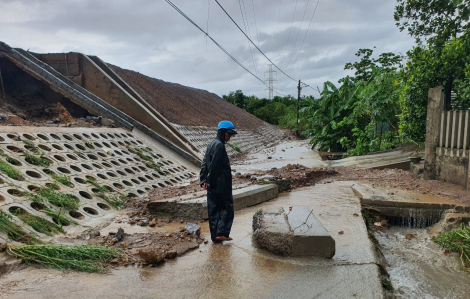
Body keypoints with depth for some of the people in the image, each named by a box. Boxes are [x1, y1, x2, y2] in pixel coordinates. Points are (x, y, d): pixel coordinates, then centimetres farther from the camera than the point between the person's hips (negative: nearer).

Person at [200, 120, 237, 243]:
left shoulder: (211, 144, 13)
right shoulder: (219, 145, -16)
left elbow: (205, 163, 11)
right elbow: (214, 166, -19)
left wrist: (204, 180, 6)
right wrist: (210, 181, -10)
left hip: (212, 185, 9)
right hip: (221, 184, -9)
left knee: (213, 210, 11)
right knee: (227, 207, 3)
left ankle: (214, 236, 17)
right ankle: (221, 233, 1)